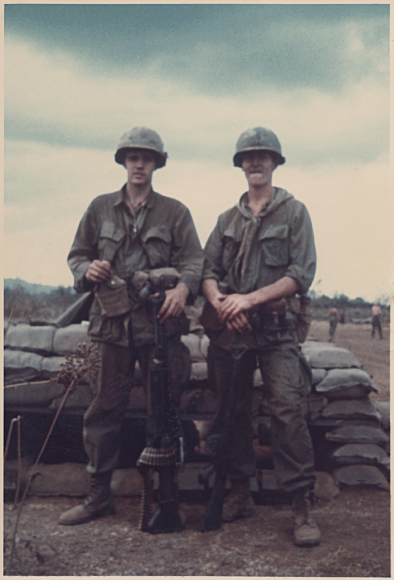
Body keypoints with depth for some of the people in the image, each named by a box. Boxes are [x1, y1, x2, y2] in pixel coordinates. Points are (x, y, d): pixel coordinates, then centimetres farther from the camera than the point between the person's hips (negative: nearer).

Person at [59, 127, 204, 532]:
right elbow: (77, 253, 17)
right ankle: (98, 495, 18)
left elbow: (194, 259, 0)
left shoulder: (174, 212, 8)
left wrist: (183, 287, -21)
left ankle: (167, 498, 11)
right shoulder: (101, 208, 13)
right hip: (112, 322, 2)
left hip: (160, 321, -2)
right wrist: (87, 270, -6)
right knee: (104, 410, 6)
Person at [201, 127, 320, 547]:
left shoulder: (294, 212, 6)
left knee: (288, 410, -14)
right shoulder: (227, 219, 18)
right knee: (233, 413, 7)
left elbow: (302, 274, -5)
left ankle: (302, 504, -11)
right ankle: (240, 494, 17)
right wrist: (220, 301, -12)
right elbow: (208, 270, 10)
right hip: (229, 327, 4)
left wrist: (249, 298, -14)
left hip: (275, 328, -4)